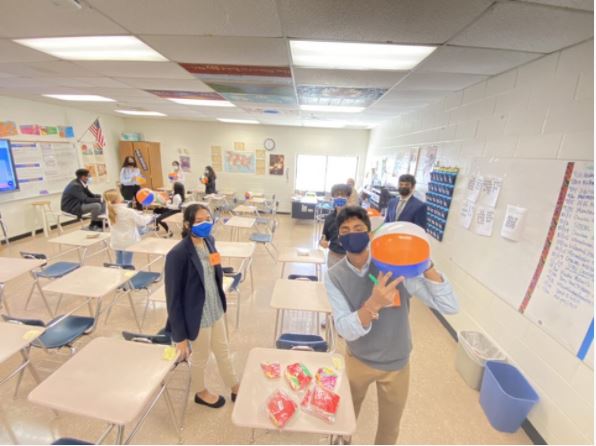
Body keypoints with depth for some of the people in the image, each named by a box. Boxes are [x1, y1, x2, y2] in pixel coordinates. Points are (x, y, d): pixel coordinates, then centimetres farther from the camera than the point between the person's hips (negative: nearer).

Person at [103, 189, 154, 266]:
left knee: (119, 262, 21)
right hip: (128, 241, -6)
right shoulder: (128, 211, -23)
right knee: (127, 263, 3)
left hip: (116, 242, 6)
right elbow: (142, 221, -12)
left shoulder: (110, 211, -4)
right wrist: (150, 217, 6)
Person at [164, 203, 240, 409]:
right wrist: (180, 336, -15)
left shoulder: (209, 241, -5)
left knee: (223, 350, 25)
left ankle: (236, 388, 48)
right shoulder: (178, 254, -26)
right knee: (201, 358, 21)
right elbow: (173, 297, -20)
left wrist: (220, 303, 15)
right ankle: (201, 393, 51)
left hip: (216, 309, 6)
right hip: (197, 316, -6)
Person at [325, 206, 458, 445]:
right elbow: (346, 330, -27)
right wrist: (373, 304, -45)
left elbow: (450, 306, -22)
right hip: (357, 359, 1)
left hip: (395, 363, 0)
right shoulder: (334, 276, -19)